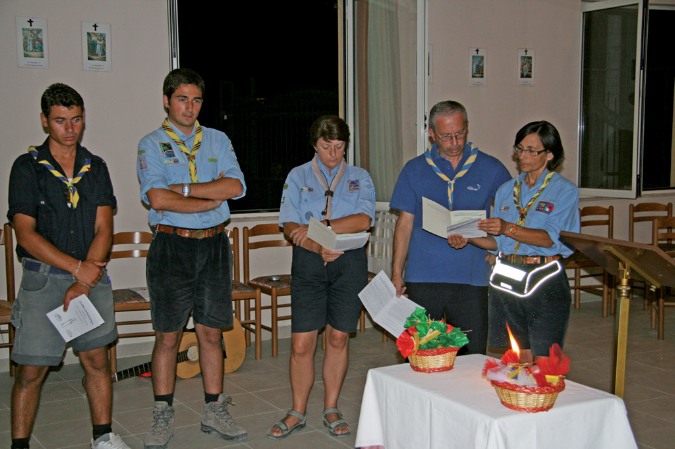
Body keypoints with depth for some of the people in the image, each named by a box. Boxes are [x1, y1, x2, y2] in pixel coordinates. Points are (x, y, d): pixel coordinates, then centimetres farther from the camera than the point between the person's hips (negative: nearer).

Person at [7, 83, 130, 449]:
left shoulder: (96, 168, 8)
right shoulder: (27, 167, -2)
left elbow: (103, 230, 1)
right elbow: (26, 234, -10)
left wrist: (83, 283, -10)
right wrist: (77, 268, -15)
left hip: (92, 277, 3)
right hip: (43, 279, -3)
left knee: (97, 359, 9)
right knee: (31, 369, -2)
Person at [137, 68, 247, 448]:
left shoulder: (218, 140, 11)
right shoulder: (152, 144, 1)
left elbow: (236, 185, -5)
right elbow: (157, 198, -14)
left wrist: (183, 189, -11)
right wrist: (213, 199, -9)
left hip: (214, 245, 3)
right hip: (172, 246, -3)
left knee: (212, 333, 8)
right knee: (168, 336, 2)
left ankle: (215, 411, 18)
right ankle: (163, 417, 14)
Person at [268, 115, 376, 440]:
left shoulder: (360, 178, 9)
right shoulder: (298, 176, 9)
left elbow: (363, 220, -8)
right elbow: (290, 225, -2)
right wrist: (318, 246, -18)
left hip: (349, 261, 1)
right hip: (308, 262, 0)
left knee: (338, 338, 5)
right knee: (301, 343, -3)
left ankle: (331, 409, 20)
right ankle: (297, 413, 13)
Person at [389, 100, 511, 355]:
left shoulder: (490, 169, 6)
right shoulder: (414, 170, 8)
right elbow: (405, 224, 9)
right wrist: (396, 273, 3)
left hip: (471, 277, 0)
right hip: (423, 277, 1)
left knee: (473, 358, 2)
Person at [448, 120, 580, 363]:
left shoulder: (565, 191, 0)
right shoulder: (506, 190, 16)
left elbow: (550, 239, -14)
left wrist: (509, 229, -26)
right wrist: (468, 238, -3)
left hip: (546, 281, -4)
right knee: (516, 363, 7)